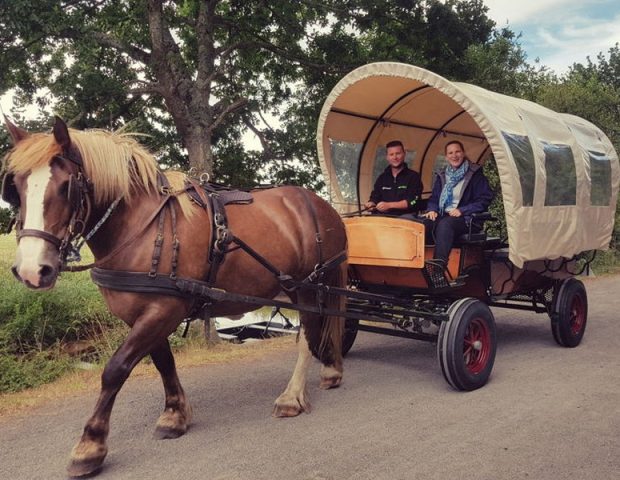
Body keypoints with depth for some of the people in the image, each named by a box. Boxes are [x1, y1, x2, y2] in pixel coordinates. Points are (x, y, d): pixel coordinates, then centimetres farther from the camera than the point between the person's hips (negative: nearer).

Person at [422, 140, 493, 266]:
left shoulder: (475, 174, 4)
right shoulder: (442, 176, 19)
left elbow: (485, 199, -1)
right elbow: (434, 199, 24)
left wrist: (462, 210, -11)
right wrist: (432, 210, 0)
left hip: (465, 219, -4)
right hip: (443, 216, 5)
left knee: (445, 224, -39)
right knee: (424, 223, -31)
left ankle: (439, 265, -50)